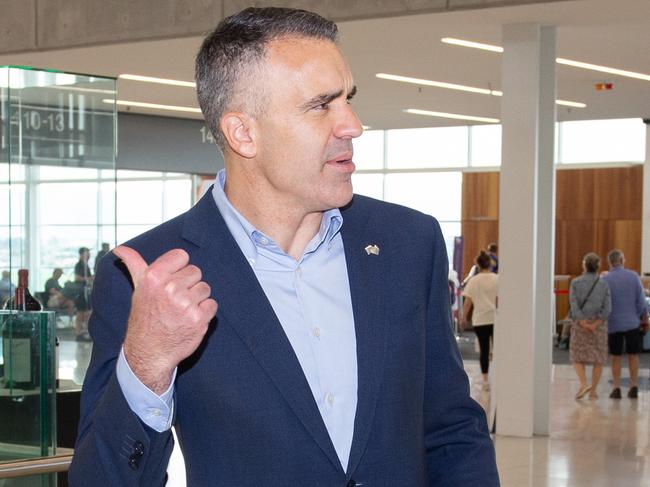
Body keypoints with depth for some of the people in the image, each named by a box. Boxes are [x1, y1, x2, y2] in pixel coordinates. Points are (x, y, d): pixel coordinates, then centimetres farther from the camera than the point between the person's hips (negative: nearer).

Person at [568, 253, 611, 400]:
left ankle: (583, 384, -11)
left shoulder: (575, 283, -2)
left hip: (580, 323, -1)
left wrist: (584, 324, -14)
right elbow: (607, 308, -9)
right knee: (598, 357, 11)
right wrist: (595, 325, -13)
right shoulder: (603, 284, 1)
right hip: (599, 324, 1)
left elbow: (574, 304, -13)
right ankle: (593, 390, 9)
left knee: (577, 357, 9)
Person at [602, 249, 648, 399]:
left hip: (613, 324, -1)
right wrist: (645, 319, 9)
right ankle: (633, 388, 10)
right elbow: (641, 301, -2)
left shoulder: (605, 280, -7)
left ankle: (616, 389, 5)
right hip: (632, 323, 1)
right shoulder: (633, 277, -4)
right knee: (633, 356, 11)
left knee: (616, 358, 8)